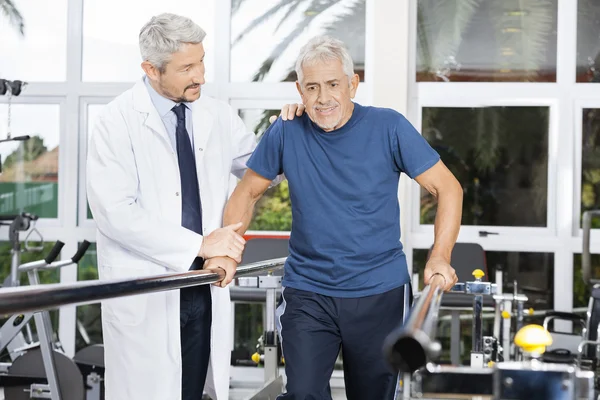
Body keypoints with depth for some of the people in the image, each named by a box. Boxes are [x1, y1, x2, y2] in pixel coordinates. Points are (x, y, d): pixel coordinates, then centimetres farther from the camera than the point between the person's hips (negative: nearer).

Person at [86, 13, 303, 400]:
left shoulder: (217, 115, 7)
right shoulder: (118, 122, -8)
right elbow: (116, 212, -17)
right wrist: (199, 244, -18)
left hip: (204, 286, 4)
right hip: (144, 292, -4)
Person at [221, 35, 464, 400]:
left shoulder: (388, 128, -9)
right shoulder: (286, 133, -3)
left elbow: (448, 188, -5)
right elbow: (248, 192, 10)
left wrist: (440, 259, -17)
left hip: (380, 292, 0)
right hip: (307, 293, 1)